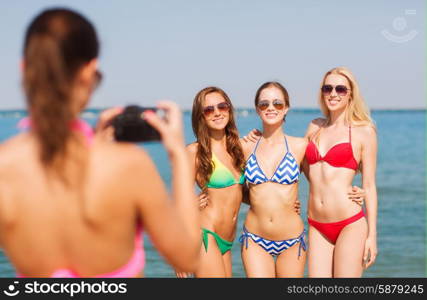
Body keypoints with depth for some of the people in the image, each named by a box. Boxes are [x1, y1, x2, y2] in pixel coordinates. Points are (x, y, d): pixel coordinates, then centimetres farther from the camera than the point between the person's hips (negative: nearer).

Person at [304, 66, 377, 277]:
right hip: (317, 226, 5)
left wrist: (372, 235, -4)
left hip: (350, 224, -4)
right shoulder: (315, 127, 12)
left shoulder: (364, 131, -1)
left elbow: (369, 186, -1)